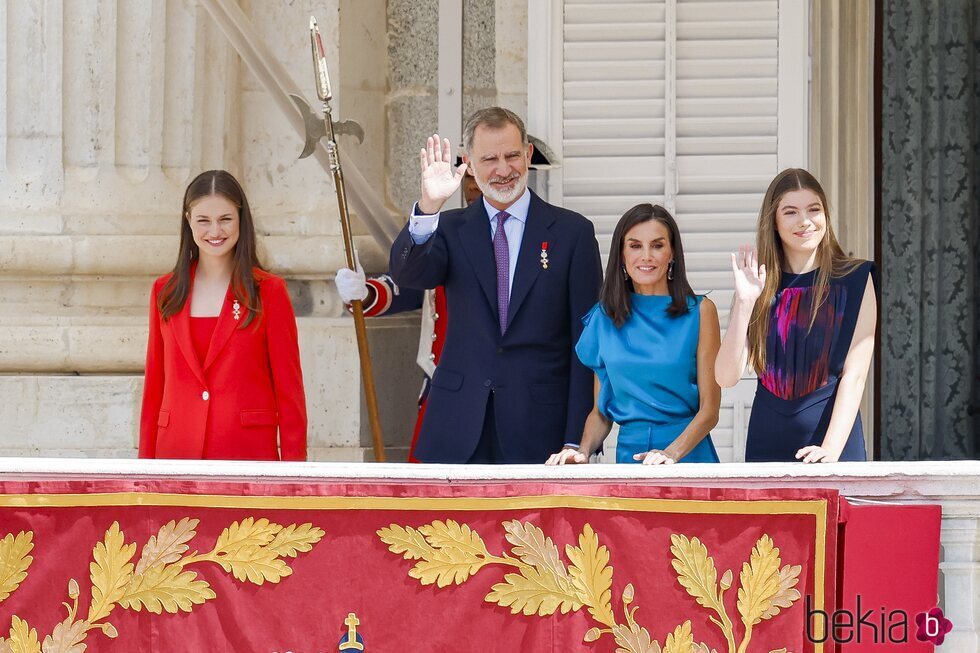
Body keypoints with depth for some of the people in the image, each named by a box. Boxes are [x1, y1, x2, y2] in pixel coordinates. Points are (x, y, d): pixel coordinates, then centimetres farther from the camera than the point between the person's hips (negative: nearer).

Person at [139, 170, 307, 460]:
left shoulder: (268, 291, 1)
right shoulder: (165, 292, 10)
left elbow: (289, 388, 1)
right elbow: (154, 386, 13)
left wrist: (293, 466, -4)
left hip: (249, 453, -3)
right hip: (178, 451, 3)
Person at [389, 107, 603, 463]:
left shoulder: (571, 231, 4)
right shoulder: (451, 229, 10)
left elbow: (585, 343, 2)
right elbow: (407, 274, -10)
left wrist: (577, 440, -5)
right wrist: (428, 206, -27)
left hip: (538, 432, -1)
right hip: (459, 433, 2)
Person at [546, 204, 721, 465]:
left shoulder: (700, 311, 4)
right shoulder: (605, 317, 12)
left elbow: (709, 408, -1)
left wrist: (672, 453, -16)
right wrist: (583, 451, -3)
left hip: (688, 453, -2)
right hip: (629, 452, 2)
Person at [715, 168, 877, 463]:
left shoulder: (855, 280, -2)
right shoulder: (759, 286, 4)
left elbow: (854, 375, -9)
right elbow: (726, 377, -5)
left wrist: (831, 449, -20)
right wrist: (744, 303, -15)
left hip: (835, 441, -2)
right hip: (767, 444, 2)